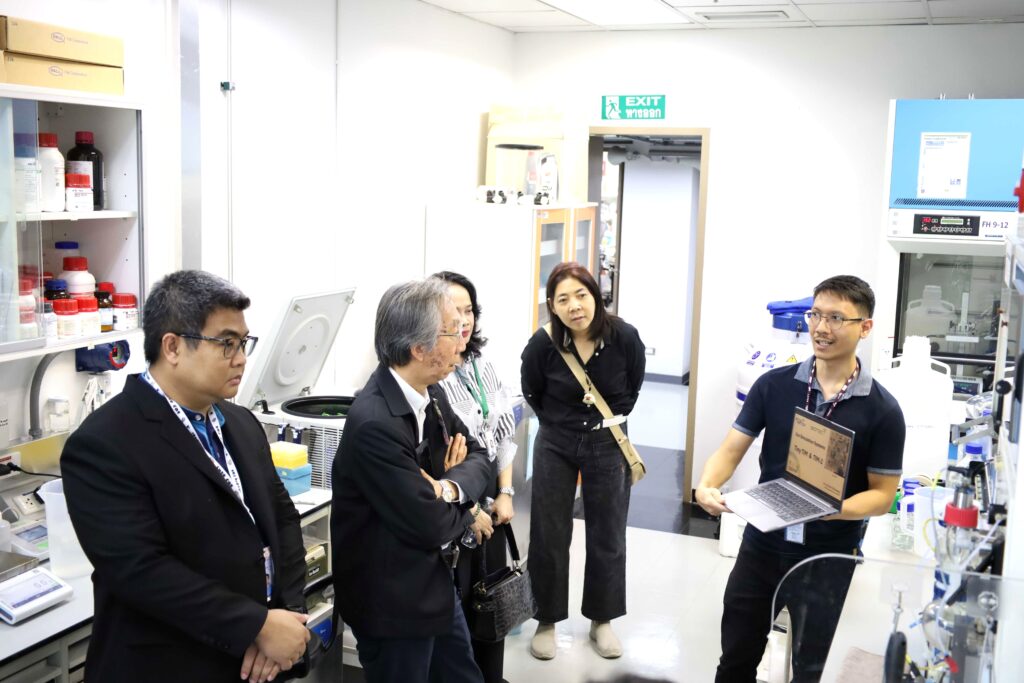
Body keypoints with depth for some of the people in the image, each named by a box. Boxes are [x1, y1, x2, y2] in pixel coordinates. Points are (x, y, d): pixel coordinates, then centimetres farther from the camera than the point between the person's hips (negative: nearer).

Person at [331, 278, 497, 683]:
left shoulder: (430, 393, -2)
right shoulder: (375, 423, -29)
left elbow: (478, 458, 2)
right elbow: (430, 524, -25)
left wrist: (451, 487, -19)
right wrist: (470, 515, -4)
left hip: (435, 582, 8)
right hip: (393, 600, -8)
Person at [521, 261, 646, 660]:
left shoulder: (624, 337, -16)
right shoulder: (543, 344, -17)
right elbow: (532, 393, 4)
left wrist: (610, 418, 3)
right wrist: (561, 423, 7)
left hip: (608, 445, 1)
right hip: (555, 444, 0)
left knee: (607, 535, 10)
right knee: (549, 535, 5)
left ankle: (601, 620, 28)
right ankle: (547, 620, 23)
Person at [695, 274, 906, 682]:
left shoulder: (882, 410, -10)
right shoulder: (773, 385, -5)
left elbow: (882, 495, -8)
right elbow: (731, 449, -4)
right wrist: (707, 487, -25)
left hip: (828, 557, -2)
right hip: (761, 545, 2)